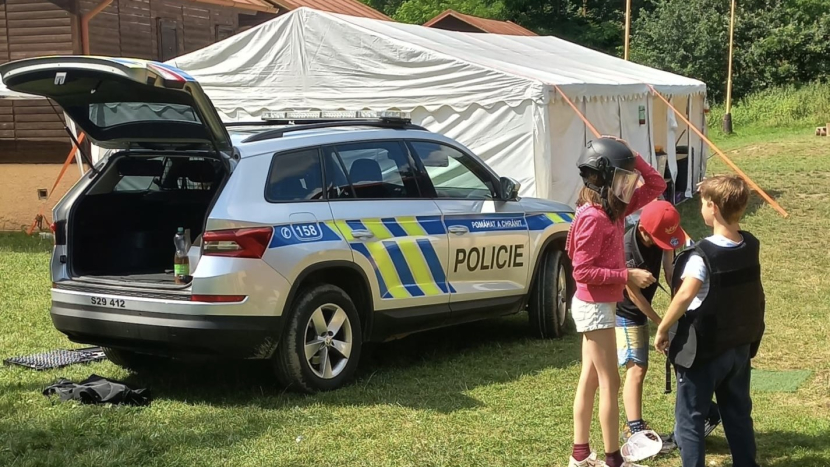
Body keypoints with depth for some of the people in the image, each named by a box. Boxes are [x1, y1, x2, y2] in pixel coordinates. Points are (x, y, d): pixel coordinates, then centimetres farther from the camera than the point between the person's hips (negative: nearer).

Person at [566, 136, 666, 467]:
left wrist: (631, 156, -2)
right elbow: (583, 271, -24)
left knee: (590, 380, 15)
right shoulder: (592, 217, -21)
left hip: (598, 305, 10)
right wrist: (628, 275, -21)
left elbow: (657, 185, 12)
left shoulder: (615, 208, 5)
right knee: (610, 385, 0)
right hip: (594, 307, -10)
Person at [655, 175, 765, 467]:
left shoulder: (703, 255, -23)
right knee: (738, 413, 19)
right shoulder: (751, 246, -1)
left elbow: (685, 295, -36)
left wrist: (662, 329, -23)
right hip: (741, 346, 7)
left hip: (704, 350, -7)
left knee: (689, 418, 4)